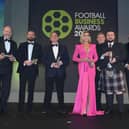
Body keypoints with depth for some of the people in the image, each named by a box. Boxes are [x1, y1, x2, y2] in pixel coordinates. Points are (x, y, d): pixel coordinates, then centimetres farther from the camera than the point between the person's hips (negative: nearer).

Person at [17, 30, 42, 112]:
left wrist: (35, 61, -13)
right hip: (23, 69, 0)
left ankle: (29, 107, 9)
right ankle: (21, 107, 5)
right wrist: (24, 62, -11)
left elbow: (40, 57, 6)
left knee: (31, 89, 2)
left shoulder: (38, 46, 12)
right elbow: (18, 56, 6)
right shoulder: (22, 45, 13)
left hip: (33, 69, 0)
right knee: (22, 88, 0)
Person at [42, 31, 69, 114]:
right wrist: (52, 64, -12)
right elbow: (44, 60, 3)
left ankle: (61, 109, 11)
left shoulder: (63, 48, 14)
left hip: (60, 73, 0)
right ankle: (47, 108, 9)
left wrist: (61, 63, -12)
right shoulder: (46, 48, 13)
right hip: (50, 72, 0)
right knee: (48, 91, 0)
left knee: (60, 91, 3)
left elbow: (67, 60, 6)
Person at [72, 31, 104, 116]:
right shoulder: (78, 47, 8)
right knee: (83, 85, -11)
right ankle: (83, 109, -7)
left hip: (91, 67, 3)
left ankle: (90, 109, 8)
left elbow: (96, 57, 12)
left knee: (91, 86, 1)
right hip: (83, 67, -2)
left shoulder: (93, 46, 14)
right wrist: (82, 59, -10)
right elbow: (74, 58, 5)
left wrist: (92, 61, -8)